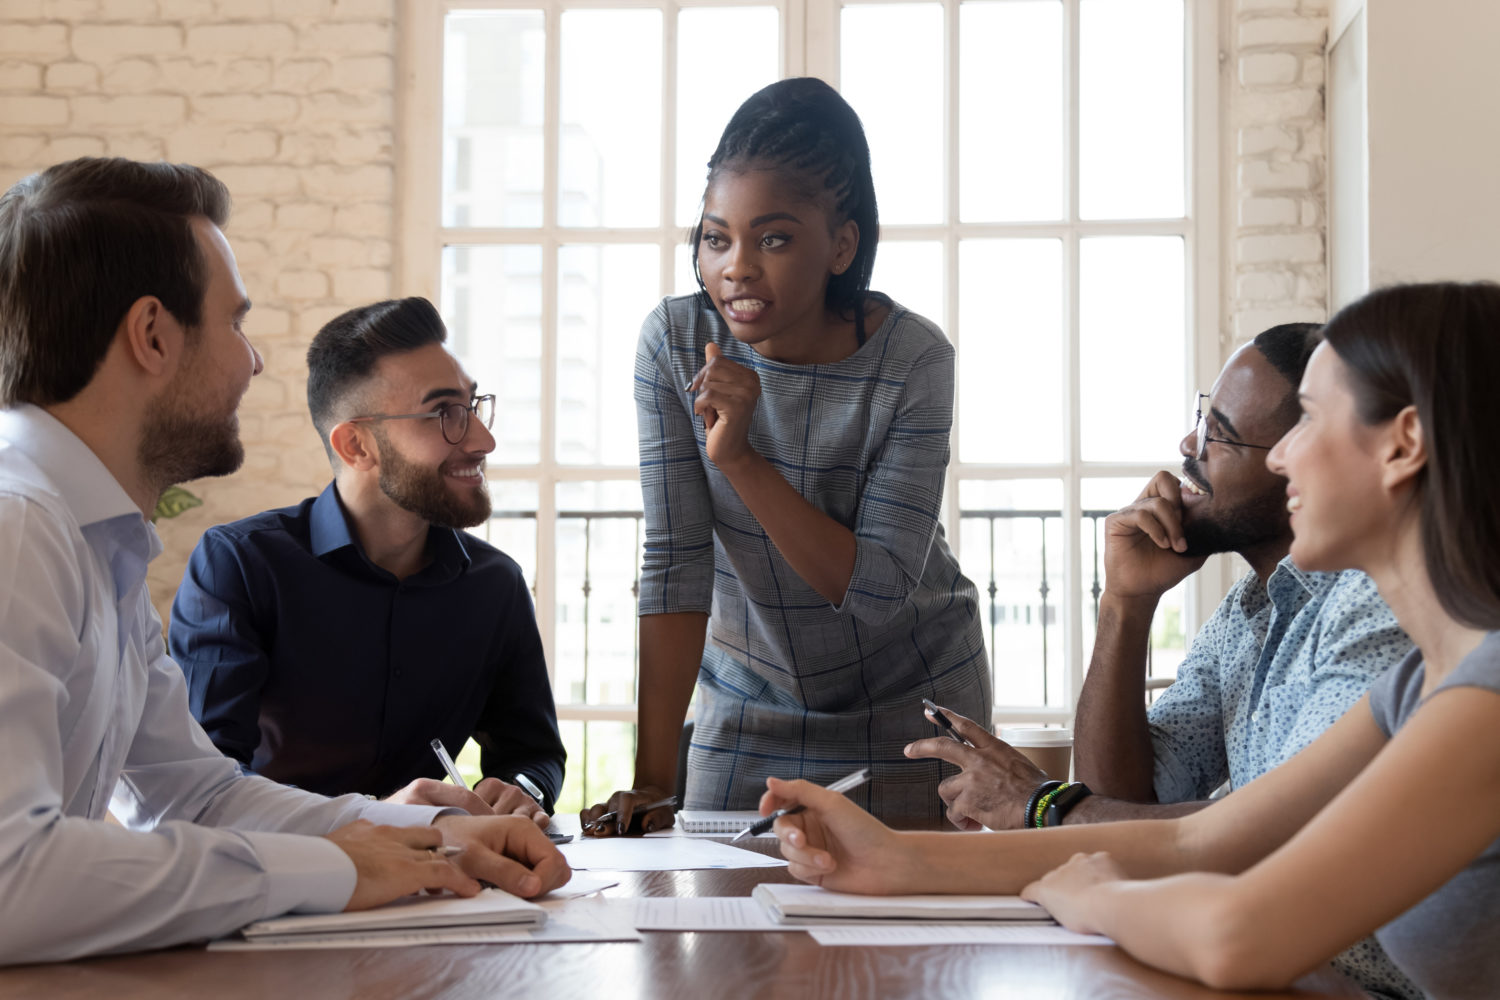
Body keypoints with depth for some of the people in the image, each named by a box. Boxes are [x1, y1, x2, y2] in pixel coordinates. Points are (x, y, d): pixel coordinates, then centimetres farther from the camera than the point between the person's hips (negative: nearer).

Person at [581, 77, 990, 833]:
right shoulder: (675, 342, -16)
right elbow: (674, 563, -17)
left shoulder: (913, 360, -22)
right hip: (752, 701, 2)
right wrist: (651, 780, -21)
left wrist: (740, 457, -34)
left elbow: (879, 587, -25)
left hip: (912, 701, -1)